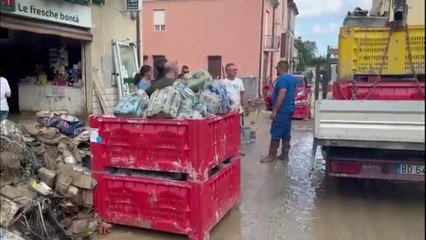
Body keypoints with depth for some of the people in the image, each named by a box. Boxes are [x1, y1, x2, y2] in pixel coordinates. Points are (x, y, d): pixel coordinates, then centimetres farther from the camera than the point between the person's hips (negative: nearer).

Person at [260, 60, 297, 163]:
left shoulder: (282, 79, -17)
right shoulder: (293, 79, 14)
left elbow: (281, 96, -23)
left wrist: (274, 110, -22)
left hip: (282, 110, -10)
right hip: (289, 109, 10)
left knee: (276, 133, -6)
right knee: (286, 133, 11)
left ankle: (272, 155, -3)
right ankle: (284, 154, 15)